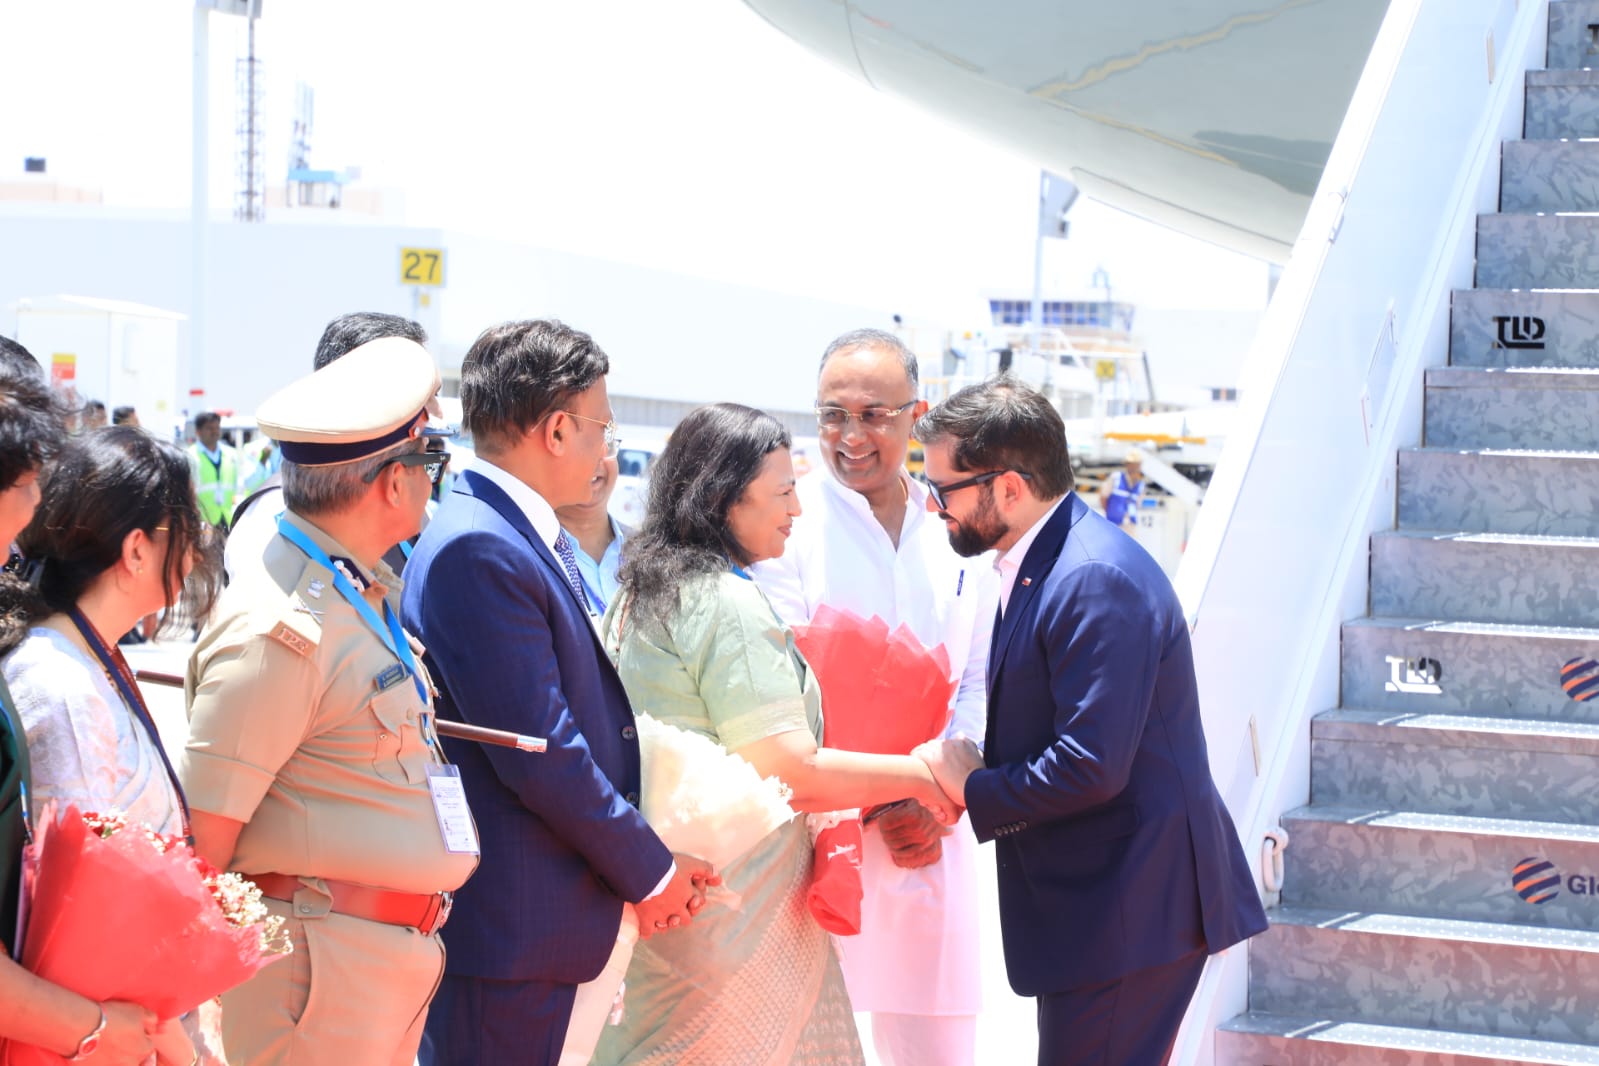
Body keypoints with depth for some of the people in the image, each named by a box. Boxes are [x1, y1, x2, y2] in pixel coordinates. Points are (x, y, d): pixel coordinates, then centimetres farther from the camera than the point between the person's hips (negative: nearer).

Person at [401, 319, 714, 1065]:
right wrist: (649, 871, -10)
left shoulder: (544, 542, 13)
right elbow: (540, 753, -21)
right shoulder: (476, 550, -19)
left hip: (541, 916, 10)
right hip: (502, 920, -10)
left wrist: (653, 858, 5)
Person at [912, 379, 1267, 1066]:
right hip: (1097, 897, 10)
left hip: (1130, 906, -10)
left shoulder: (1098, 580, -22)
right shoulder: (1037, 565, 11)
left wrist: (974, 790, -12)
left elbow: (1092, 768, -27)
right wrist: (975, 765, -1)